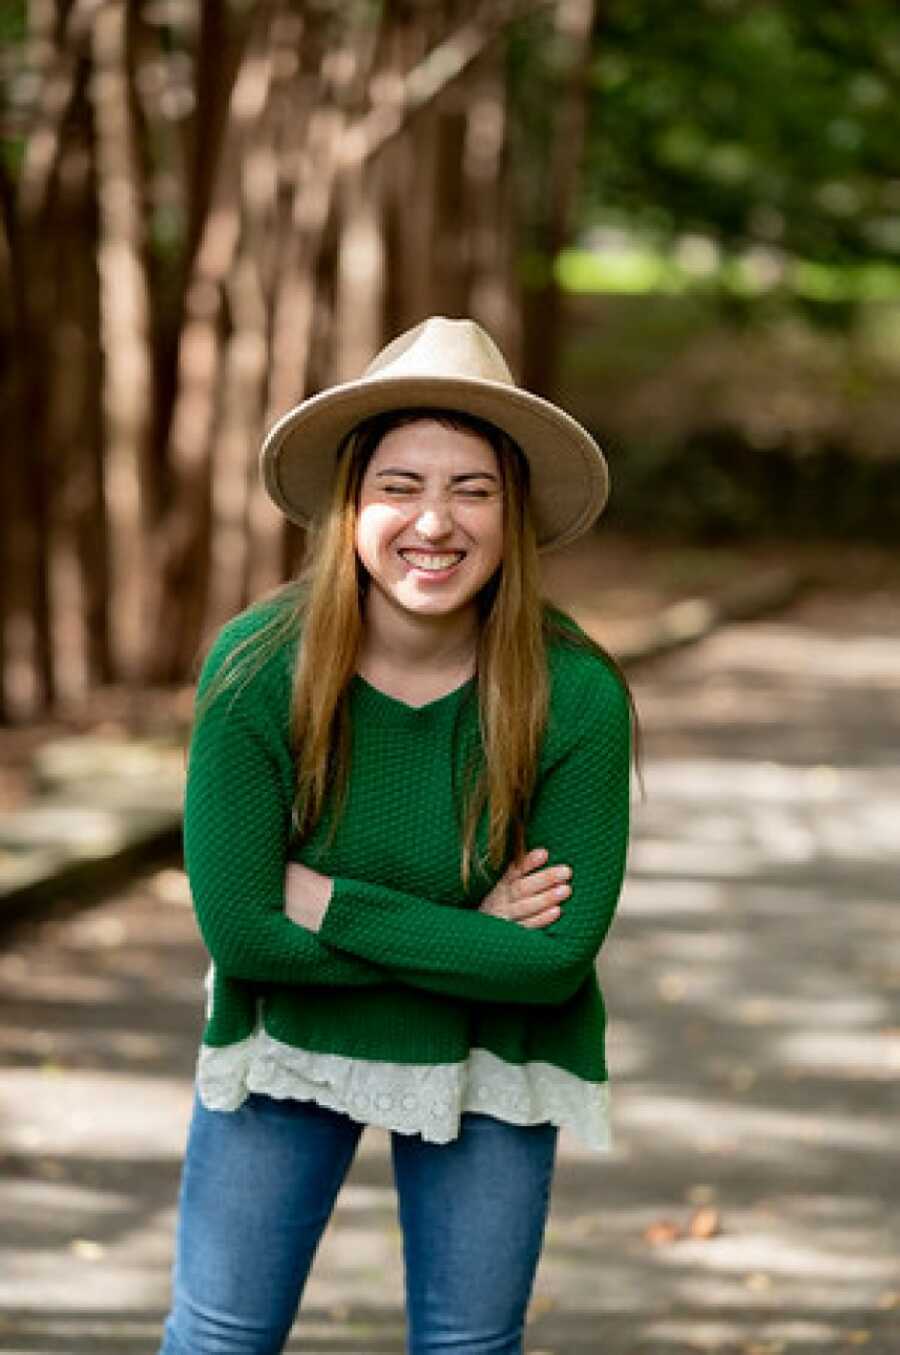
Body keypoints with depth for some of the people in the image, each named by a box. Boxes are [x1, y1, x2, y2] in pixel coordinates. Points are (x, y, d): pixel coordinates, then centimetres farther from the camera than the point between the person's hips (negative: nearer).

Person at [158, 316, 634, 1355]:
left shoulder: (576, 697, -22)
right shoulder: (255, 670, -22)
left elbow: (559, 957, -21)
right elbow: (238, 925, -21)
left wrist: (331, 903, -23)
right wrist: (468, 937, -20)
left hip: (486, 1063, 0)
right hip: (286, 1036, 0)